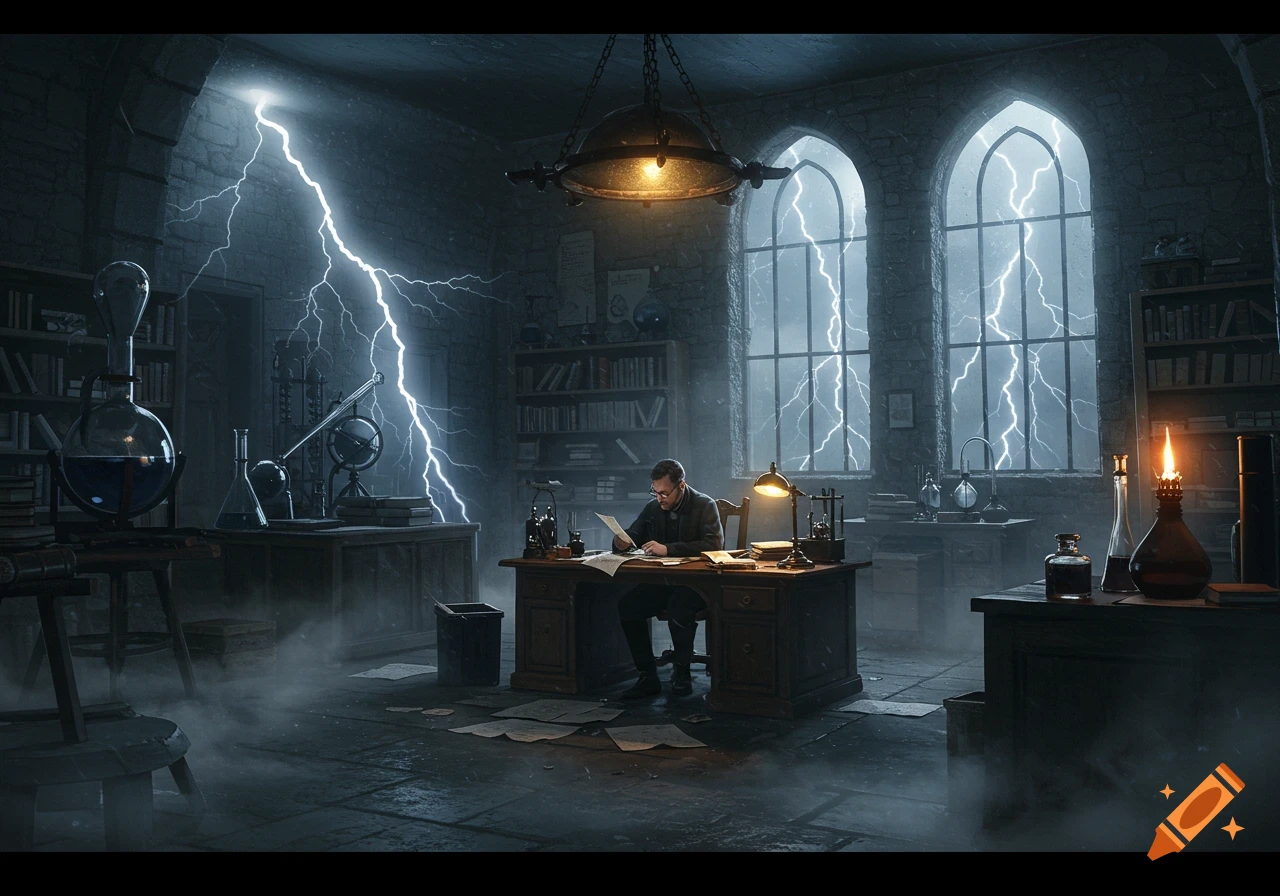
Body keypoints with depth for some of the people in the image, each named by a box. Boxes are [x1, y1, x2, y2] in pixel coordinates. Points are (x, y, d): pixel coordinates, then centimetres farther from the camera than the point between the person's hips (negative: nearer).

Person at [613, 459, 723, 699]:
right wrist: (620, 543, -10)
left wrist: (668, 549, -28)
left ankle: (681, 673, -15)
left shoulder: (705, 506, -6)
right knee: (627, 604, -20)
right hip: (662, 583, 5)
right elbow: (632, 537, 17)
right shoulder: (652, 508, 9)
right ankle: (648, 676, -12)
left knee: (678, 606, -36)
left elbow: (714, 544, -21)